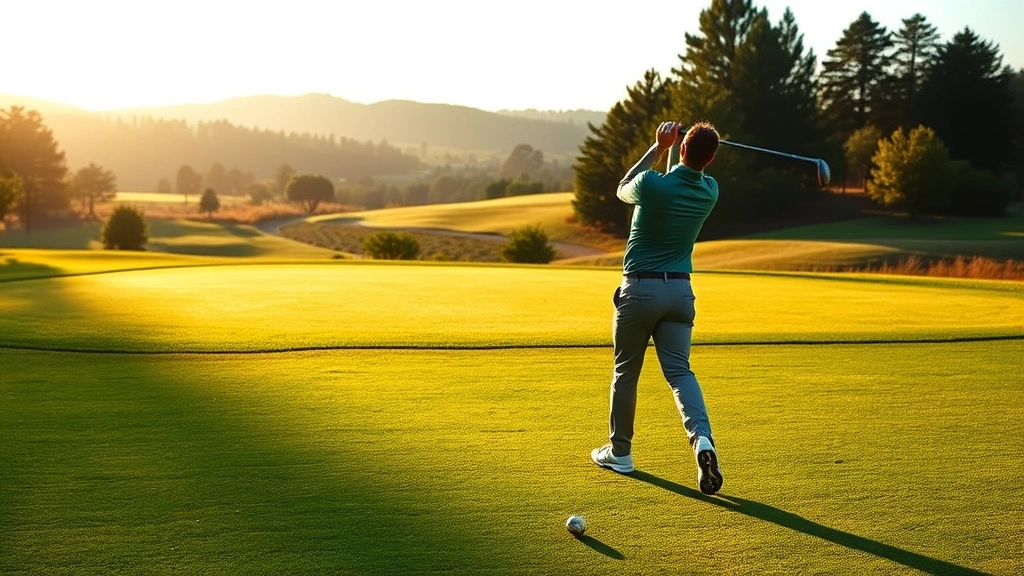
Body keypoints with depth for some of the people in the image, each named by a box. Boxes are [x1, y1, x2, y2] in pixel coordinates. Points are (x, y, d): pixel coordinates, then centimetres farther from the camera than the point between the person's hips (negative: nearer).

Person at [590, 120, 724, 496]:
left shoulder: (651, 184, -17)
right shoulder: (710, 191, -1)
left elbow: (622, 190, 9)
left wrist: (658, 148, 10)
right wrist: (674, 149, 13)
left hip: (639, 289, -3)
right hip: (680, 289, 4)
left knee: (626, 371, 11)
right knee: (680, 371, 5)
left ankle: (619, 452, 23)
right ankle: (702, 439, -19)